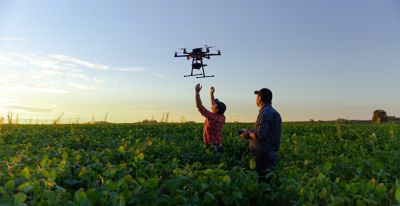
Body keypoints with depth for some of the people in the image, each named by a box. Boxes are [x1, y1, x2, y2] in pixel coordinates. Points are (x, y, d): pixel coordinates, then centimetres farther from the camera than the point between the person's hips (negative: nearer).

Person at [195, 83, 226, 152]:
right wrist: (211, 94, 21)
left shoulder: (213, 117, -19)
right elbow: (214, 106, 19)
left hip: (213, 147, -8)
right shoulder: (222, 117, 3)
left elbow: (199, 106, -19)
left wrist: (197, 92, -17)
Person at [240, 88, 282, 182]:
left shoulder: (265, 112, -14)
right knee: (267, 179, 13)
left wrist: (248, 134, -4)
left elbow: (260, 135, -22)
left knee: (261, 180, -5)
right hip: (271, 152, 10)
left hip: (263, 154, -10)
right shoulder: (274, 112, 16)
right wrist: (251, 131, 12)